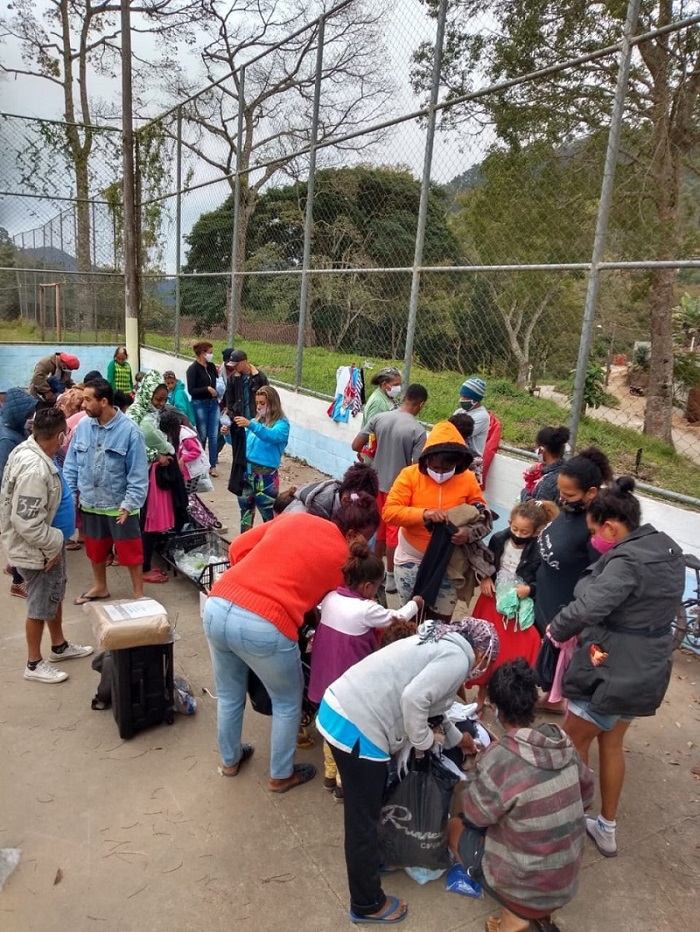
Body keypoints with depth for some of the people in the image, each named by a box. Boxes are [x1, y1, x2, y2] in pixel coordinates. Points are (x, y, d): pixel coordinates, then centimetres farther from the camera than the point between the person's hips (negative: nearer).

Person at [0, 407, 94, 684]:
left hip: (48, 541, 10)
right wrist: (53, 546, -18)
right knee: (41, 604, 6)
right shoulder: (35, 469, -34)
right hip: (37, 548, -10)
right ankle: (34, 663, 24)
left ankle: (59, 646, 42)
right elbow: (27, 522, -32)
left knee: (55, 595, 23)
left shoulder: (29, 449, -1)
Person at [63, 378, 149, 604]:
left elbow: (138, 473, -15)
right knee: (95, 550, 22)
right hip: (90, 503, 5)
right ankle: (100, 587, 44)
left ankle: (139, 594, 24)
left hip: (119, 506, -5)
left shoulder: (129, 430, -17)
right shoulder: (82, 426, -4)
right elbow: (72, 464, 5)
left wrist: (129, 504, -19)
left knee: (130, 552, 7)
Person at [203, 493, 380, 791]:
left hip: (217, 607, 6)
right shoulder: (344, 558, 5)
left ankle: (230, 760, 51)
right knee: (288, 703, 24)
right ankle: (281, 775, 40)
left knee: (229, 695, 30)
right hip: (263, 627, -6)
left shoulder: (292, 518, 16)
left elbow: (238, 548, 19)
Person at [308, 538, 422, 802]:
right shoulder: (367, 610, -21)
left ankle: (330, 773, 40)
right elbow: (395, 618, -3)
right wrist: (414, 604, 15)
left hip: (326, 679, 6)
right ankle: (344, 783, 26)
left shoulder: (330, 598, -5)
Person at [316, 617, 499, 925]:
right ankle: (367, 905, 25)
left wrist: (457, 738, 43)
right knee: (363, 819, 8)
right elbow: (414, 699, -21)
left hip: (339, 707, 10)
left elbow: (429, 701, 31)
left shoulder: (441, 643, 20)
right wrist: (424, 739, -3)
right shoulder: (459, 658, -8)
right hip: (356, 726, -9)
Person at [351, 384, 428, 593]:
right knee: (394, 533, 11)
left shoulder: (379, 418, -6)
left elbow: (356, 446, -4)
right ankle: (390, 578, 23)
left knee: (380, 529, 21)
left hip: (377, 483, 4)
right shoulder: (418, 430, -18)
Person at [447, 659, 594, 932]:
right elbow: (586, 795, 8)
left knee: (455, 826, 13)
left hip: (529, 887, -5)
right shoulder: (565, 744, -9)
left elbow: (474, 816, -12)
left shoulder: (499, 758, -27)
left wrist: (479, 772, 3)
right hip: (567, 883, 5)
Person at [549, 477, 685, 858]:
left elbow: (588, 607, -38)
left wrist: (556, 628, -17)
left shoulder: (627, 561, -27)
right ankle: (607, 828, 38)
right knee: (611, 743, 24)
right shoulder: (667, 549, 3)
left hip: (612, 671, -9)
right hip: (645, 668, 9)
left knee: (572, 743, 12)